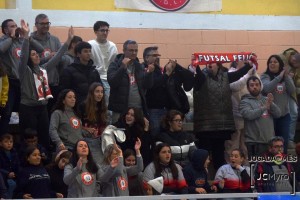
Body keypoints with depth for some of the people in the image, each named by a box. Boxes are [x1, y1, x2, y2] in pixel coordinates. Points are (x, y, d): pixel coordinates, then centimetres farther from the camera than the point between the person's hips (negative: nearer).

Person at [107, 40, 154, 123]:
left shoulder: (139, 66, 15)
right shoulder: (115, 65, 1)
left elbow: (148, 86, 9)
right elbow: (112, 82, -15)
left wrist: (149, 73, -9)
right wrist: (123, 68, -23)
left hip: (139, 109, 4)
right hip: (120, 110, -4)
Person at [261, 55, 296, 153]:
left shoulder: (286, 77, 7)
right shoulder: (265, 76, -3)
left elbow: (292, 91, -6)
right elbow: (266, 88, -22)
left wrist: (286, 77, -17)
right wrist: (279, 76, -24)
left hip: (284, 114, 3)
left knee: (283, 141, 9)